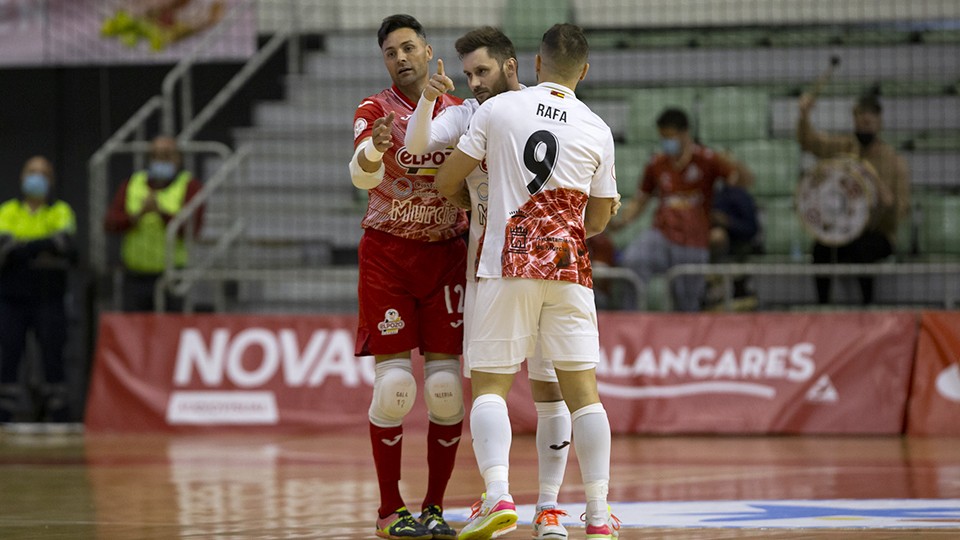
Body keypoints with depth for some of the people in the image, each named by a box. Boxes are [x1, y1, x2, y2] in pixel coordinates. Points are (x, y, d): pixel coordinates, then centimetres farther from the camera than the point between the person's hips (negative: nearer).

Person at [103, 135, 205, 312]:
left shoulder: (190, 186, -1)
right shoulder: (132, 184, 10)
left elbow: (191, 228, -15)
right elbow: (110, 223, -1)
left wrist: (161, 211, -27)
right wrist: (138, 215, -19)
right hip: (136, 276, 4)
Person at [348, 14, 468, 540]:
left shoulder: (459, 111, 7)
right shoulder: (375, 110, -5)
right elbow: (362, 175, -24)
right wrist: (375, 148, -46)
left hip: (446, 255, 3)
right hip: (388, 255, -3)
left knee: (447, 386, -3)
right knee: (394, 384, -8)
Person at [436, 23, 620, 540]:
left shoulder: (498, 109, 0)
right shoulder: (597, 130, 5)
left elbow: (447, 182, 4)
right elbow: (598, 219, 12)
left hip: (506, 265, -1)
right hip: (569, 266, 2)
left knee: (489, 385, 1)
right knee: (581, 390, 6)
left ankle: (497, 495, -18)